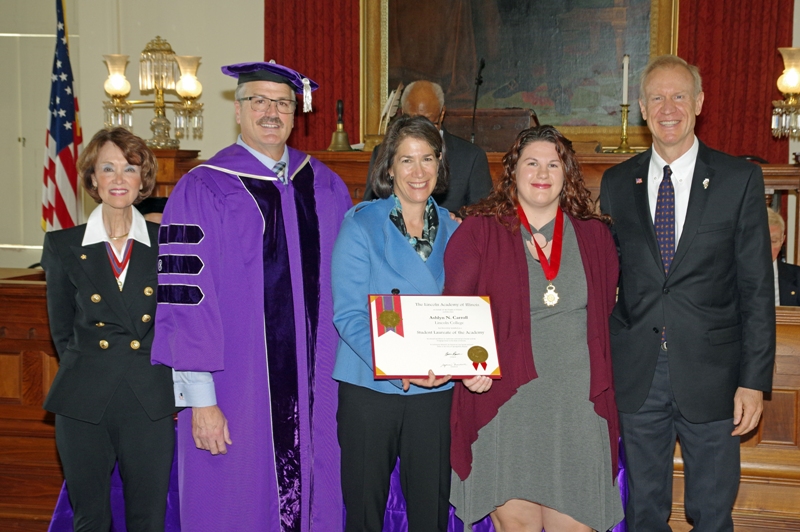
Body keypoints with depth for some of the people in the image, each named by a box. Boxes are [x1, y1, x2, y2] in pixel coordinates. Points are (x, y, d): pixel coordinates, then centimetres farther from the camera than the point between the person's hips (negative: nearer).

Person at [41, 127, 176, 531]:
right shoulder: (63, 247, 3)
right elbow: (62, 331, 11)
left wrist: (161, 377, 4)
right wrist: (88, 373, 7)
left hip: (151, 404, 0)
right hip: (84, 406, 0)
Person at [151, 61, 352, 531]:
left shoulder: (325, 186, 8)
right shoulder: (202, 190, -7)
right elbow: (185, 299, -10)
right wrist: (200, 400, -14)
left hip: (314, 388, 4)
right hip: (237, 391, -4)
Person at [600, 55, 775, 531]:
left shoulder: (740, 179, -1)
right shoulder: (617, 183, 6)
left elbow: (757, 288, -2)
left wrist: (754, 381, -8)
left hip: (710, 378, -2)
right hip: (635, 378, 2)